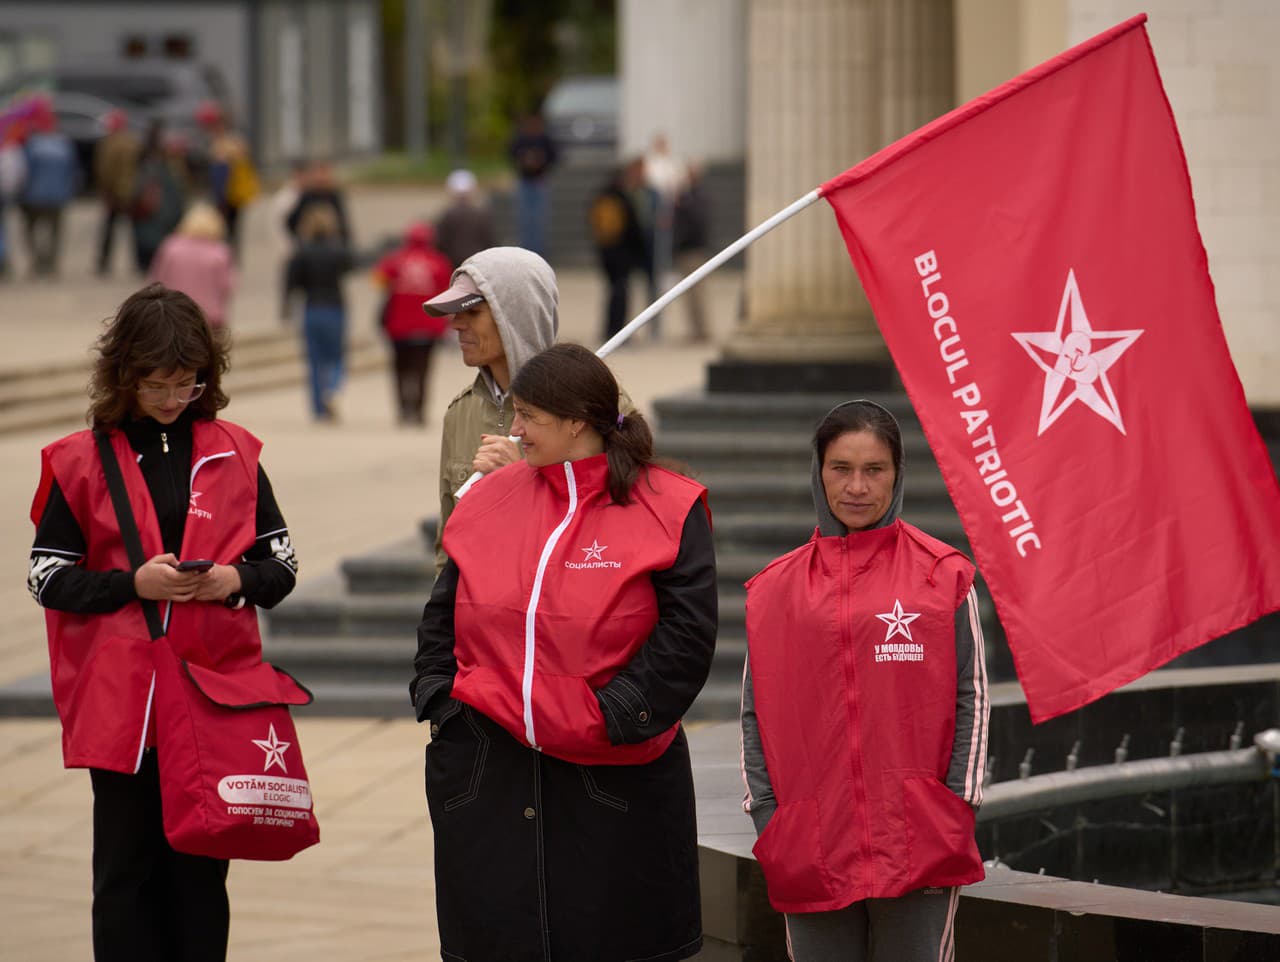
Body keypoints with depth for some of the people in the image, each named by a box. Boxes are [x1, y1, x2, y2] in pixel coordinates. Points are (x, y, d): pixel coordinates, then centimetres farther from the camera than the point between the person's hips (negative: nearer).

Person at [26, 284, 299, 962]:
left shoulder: (234, 454, 8)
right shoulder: (81, 462, 1)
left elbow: (283, 564, 11)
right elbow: (46, 576, 0)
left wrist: (237, 580, -11)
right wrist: (132, 583, -15)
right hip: (120, 700, -2)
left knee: (201, 868, 4)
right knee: (127, 867, 1)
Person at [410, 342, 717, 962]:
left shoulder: (667, 510, -4)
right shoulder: (490, 500, 10)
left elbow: (685, 633, -9)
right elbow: (443, 616, 15)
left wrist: (615, 715, -14)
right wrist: (439, 698, 2)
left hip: (612, 770, -4)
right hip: (486, 766, 4)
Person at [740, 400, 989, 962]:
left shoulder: (942, 574, 3)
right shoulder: (777, 589, 9)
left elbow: (971, 696, 3)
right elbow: (756, 713, 11)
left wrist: (957, 805, -4)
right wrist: (766, 816, 2)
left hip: (917, 846, -2)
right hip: (811, 846, 2)